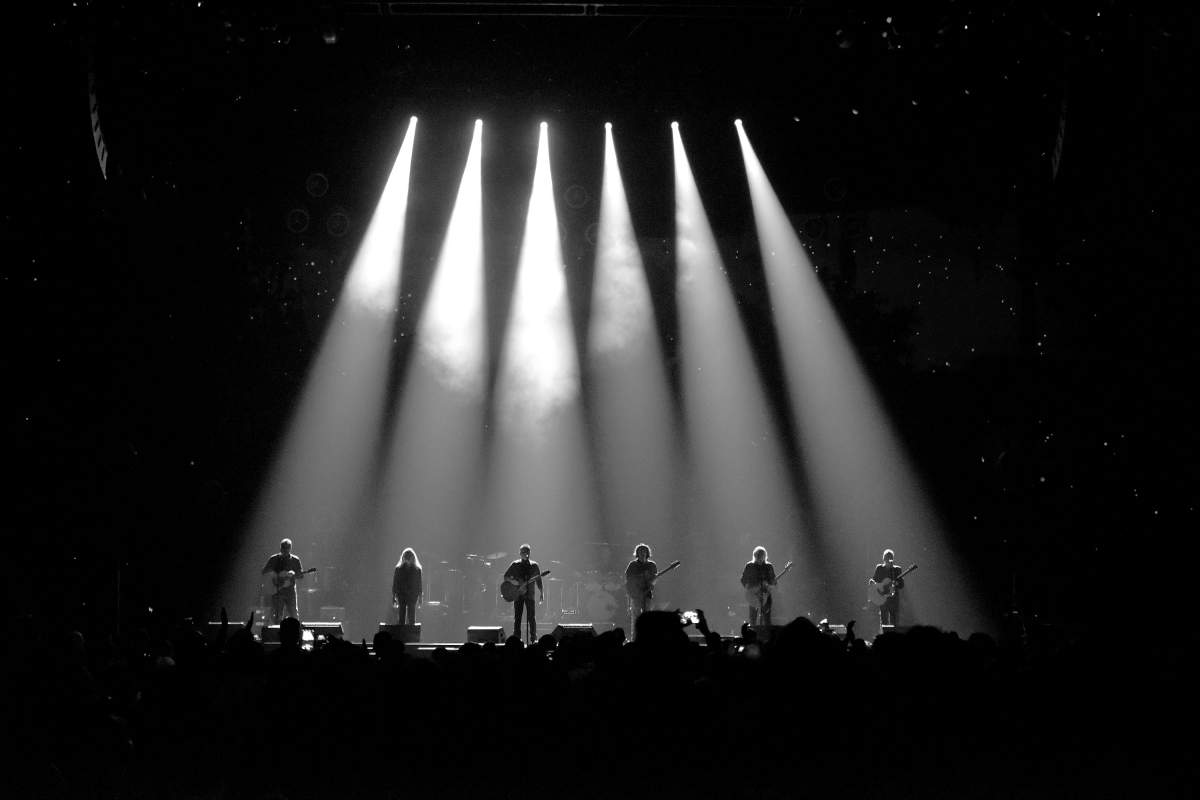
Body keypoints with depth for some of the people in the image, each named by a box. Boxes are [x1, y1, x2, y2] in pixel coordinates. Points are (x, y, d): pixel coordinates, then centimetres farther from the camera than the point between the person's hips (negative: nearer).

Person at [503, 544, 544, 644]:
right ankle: (516, 639, 3)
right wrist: (512, 581, -12)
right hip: (518, 594, 0)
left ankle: (533, 639, 0)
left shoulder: (534, 565, 7)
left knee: (531, 617, -5)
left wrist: (541, 593, 2)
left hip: (529, 594, 0)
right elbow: (505, 576, 8)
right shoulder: (515, 565, 5)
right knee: (517, 618, -2)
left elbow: (538, 580, 10)